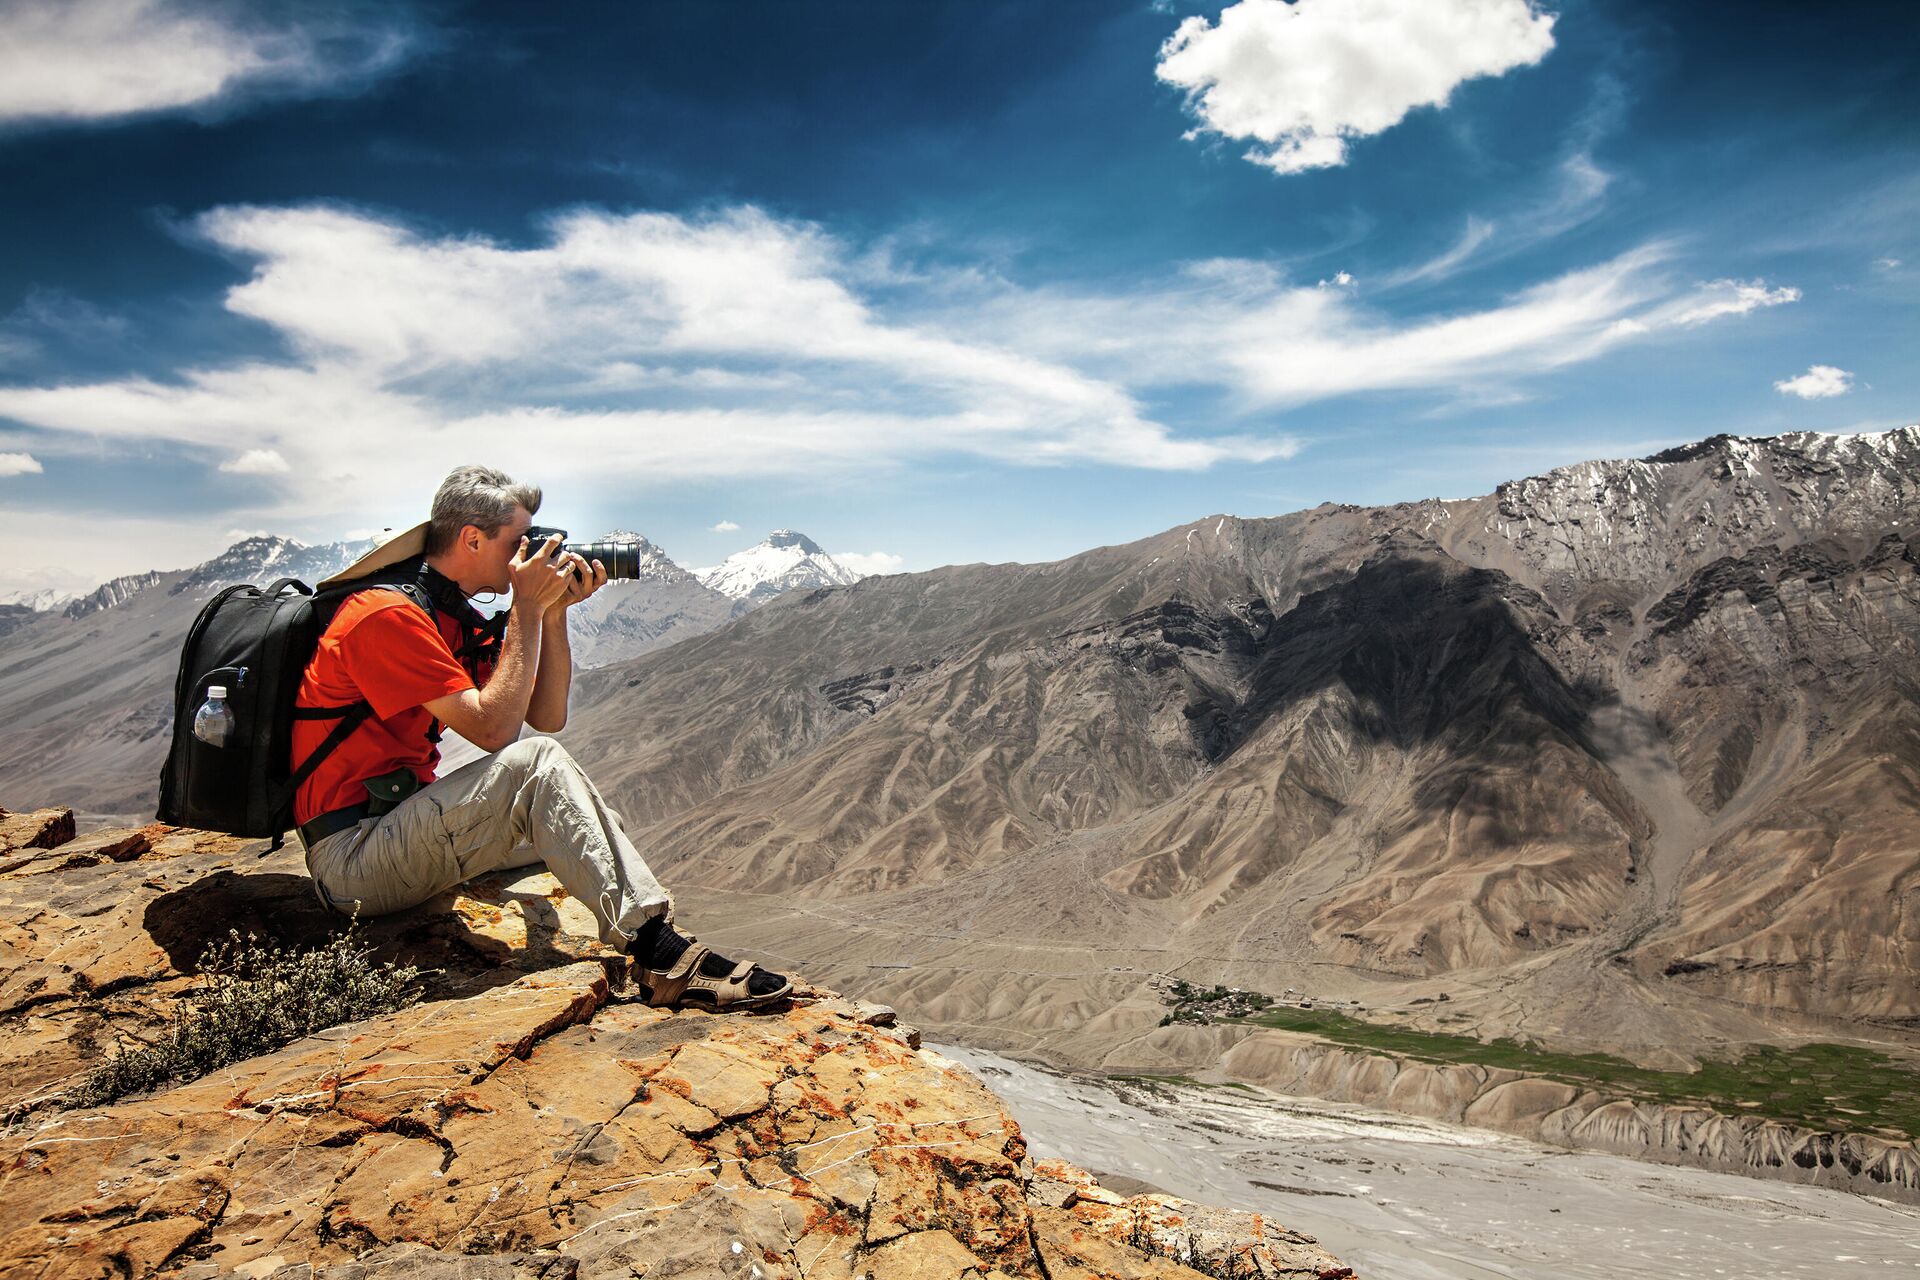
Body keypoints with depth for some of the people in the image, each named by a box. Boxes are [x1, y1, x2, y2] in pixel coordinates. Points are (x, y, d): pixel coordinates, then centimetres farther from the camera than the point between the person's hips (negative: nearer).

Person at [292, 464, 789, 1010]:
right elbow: (494, 729, -23)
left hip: (402, 830, 10)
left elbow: (547, 716, 9)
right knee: (536, 763, -28)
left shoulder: (456, 617, 12)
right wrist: (527, 608, -17)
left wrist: (554, 612, -1)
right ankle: (661, 957, -30)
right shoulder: (389, 614, -18)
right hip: (352, 858, -10)